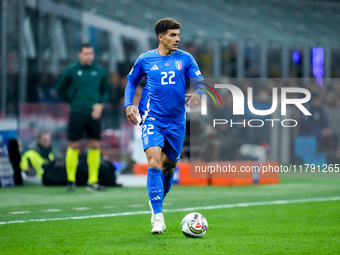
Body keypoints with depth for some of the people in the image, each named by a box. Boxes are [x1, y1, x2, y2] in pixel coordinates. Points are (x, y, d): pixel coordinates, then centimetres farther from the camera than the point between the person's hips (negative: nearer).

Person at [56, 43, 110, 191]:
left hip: (94, 114, 3)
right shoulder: (71, 71, -1)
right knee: (74, 146, -1)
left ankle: (93, 181, 8)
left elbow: (106, 91, 14)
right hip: (77, 114, -3)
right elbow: (60, 88, 9)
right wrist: (72, 101, 4)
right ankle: (71, 180, 7)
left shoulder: (100, 72, 6)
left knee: (95, 146, 2)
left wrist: (101, 104, -2)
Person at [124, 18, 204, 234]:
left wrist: (198, 94, -26)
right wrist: (128, 104, 2)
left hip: (176, 122, 2)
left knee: (169, 165, 13)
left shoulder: (185, 59, 2)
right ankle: (158, 217, -19)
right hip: (152, 119, -2)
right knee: (154, 163, -20)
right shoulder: (145, 60, 2)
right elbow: (132, 82, 17)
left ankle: (159, 201, 43)